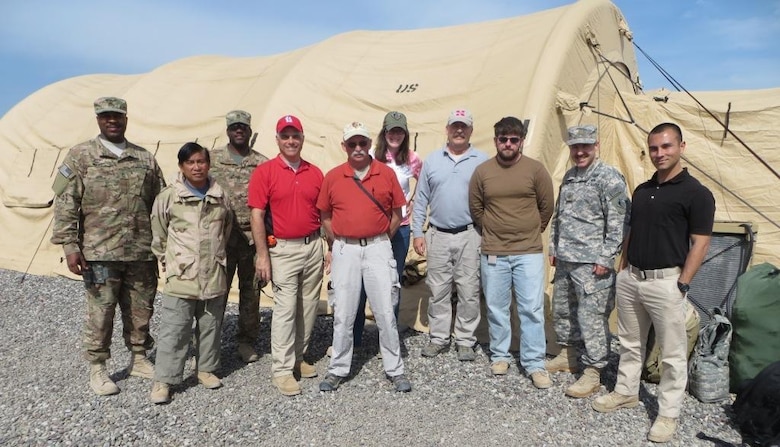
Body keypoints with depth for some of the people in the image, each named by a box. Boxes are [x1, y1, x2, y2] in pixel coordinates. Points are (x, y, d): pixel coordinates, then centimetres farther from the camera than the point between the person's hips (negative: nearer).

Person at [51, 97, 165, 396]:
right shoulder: (80, 156, 1)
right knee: (100, 312, 4)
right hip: (100, 252, -3)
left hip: (142, 253, 3)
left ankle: (139, 359, 28)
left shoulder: (145, 158, 10)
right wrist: (70, 246, -11)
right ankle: (97, 369, 19)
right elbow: (65, 204, -3)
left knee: (141, 310, 11)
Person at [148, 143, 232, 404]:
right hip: (181, 277, -3)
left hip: (214, 277, 3)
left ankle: (206, 369, 30)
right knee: (174, 330, 1)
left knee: (210, 326, 14)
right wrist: (169, 263, 5)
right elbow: (159, 237, 3)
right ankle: (163, 380, 11)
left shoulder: (220, 197, 3)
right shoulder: (168, 197, -5)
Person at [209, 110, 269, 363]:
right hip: (221, 236, -1)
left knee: (251, 291, 8)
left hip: (254, 236, 1)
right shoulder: (213, 159, 4)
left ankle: (247, 341, 21)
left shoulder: (263, 164, 6)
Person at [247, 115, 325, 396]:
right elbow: (257, 216, -7)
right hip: (284, 249, -4)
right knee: (285, 308, -4)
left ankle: (298, 358, 27)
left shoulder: (315, 173, 8)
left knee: (309, 306, 11)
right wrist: (262, 254, -12)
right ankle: (282, 370, 6)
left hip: (314, 246, 5)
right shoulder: (264, 172, -3)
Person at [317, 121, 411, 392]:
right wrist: (334, 247, 6)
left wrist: (381, 241, 6)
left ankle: (395, 370, 18)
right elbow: (325, 217, 9)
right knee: (343, 314, 8)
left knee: (385, 312, 4)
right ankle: (338, 369, 23)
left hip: (378, 248, -1)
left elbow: (397, 214, 6)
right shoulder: (332, 177, 2)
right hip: (344, 250, 1)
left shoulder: (387, 174, 0)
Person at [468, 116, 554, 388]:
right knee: (496, 308, 11)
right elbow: (475, 208, 11)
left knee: (532, 309, 1)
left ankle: (535, 364, 12)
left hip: (529, 252, -1)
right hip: (493, 253, 2)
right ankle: (500, 356, 28)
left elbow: (547, 206, 6)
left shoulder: (535, 169, -2)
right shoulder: (482, 171, 2)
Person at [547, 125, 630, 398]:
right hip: (565, 260, 9)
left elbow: (617, 224, -15)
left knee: (592, 317, -4)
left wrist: (606, 258, -17)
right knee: (561, 310, 18)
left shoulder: (610, 178, -11)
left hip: (592, 263, -8)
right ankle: (568, 355, 36)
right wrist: (553, 248, 18)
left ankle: (592, 373, 7)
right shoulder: (569, 176, 14)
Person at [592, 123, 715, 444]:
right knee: (630, 343, 19)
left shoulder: (695, 193, -9)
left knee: (672, 353, 5)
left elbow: (700, 244, -11)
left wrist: (681, 285, -14)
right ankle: (626, 392, 35)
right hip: (630, 278, 7)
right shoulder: (641, 190, 11)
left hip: (665, 282, -6)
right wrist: (622, 271, 13)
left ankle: (668, 413, 18)